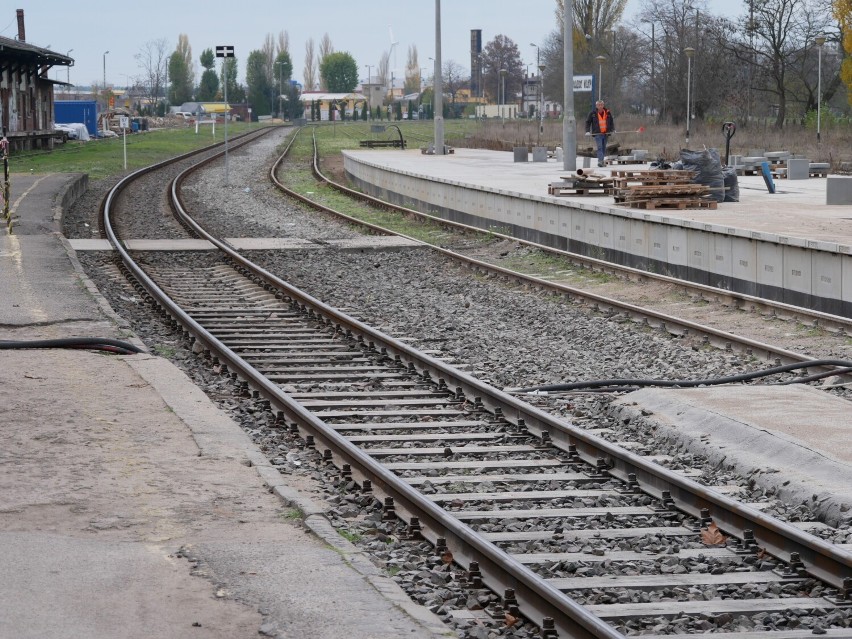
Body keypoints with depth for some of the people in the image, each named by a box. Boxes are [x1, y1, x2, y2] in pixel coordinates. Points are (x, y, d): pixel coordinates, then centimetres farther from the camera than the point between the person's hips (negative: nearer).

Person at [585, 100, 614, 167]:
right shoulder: (593, 113, -2)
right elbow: (588, 122, 5)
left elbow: (611, 122, 17)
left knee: (604, 148, 10)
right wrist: (587, 131, -4)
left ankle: (603, 161, 20)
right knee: (600, 147, -16)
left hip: (605, 133, 3)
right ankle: (600, 161, -24)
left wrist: (612, 130, 7)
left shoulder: (608, 113, 6)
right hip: (597, 133, -3)